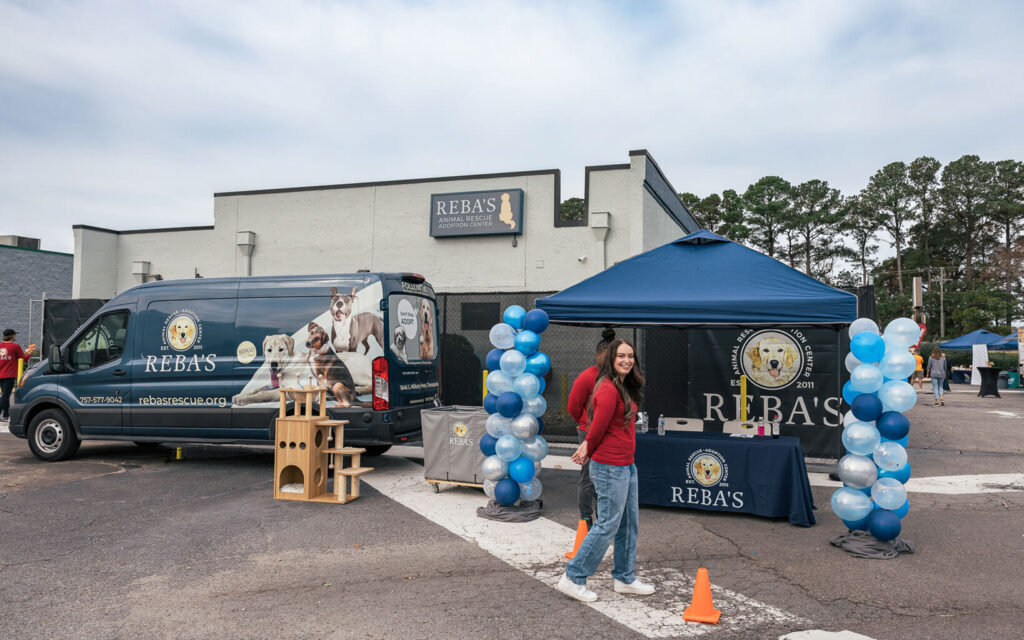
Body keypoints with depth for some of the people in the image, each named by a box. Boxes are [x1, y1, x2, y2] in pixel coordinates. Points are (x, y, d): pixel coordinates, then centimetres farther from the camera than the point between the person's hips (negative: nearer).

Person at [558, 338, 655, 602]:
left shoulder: (624, 387, 12)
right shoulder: (608, 388, -20)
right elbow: (599, 426, -15)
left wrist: (588, 446, 3)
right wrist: (588, 449, 2)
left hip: (626, 465, 10)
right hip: (610, 467, -10)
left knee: (630, 523, 17)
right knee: (608, 525, -2)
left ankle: (625, 578, 31)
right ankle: (573, 578, 10)